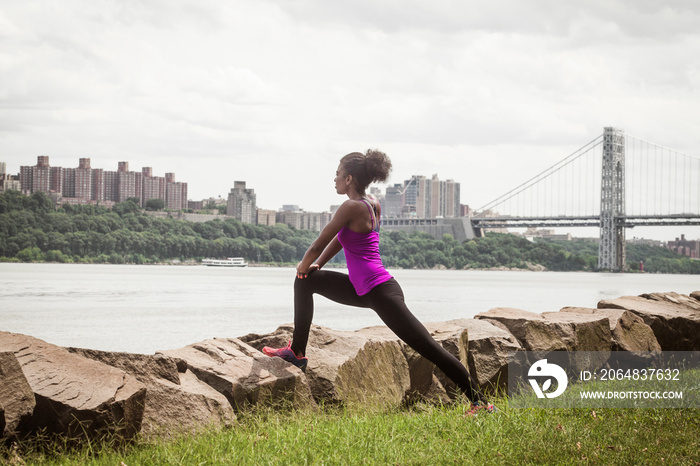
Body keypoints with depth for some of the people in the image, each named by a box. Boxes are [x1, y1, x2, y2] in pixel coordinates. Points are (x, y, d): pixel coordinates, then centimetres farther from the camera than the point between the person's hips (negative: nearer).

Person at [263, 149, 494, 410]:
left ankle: (481, 403, -4)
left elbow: (318, 245, -9)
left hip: (381, 293, -10)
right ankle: (297, 352, 22)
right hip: (364, 289, 10)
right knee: (306, 281, 16)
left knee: (430, 349, -7)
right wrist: (316, 266, 19)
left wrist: (303, 266, 10)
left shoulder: (351, 207, -17)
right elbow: (340, 239, 23)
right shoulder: (372, 204, 10)